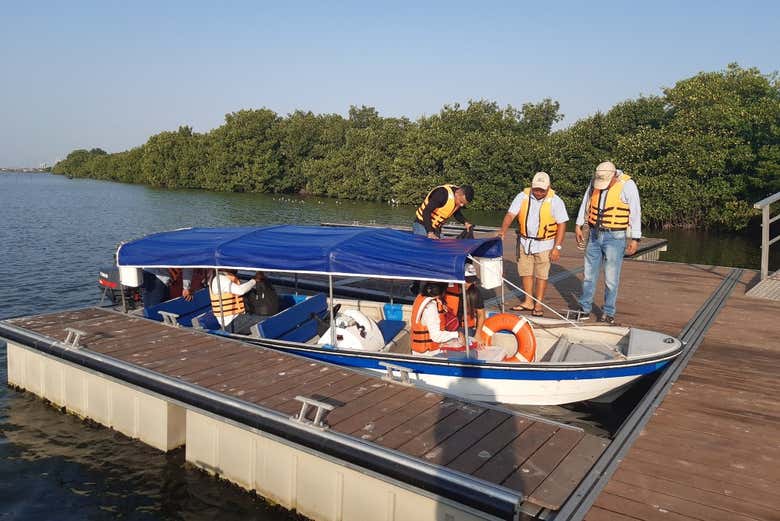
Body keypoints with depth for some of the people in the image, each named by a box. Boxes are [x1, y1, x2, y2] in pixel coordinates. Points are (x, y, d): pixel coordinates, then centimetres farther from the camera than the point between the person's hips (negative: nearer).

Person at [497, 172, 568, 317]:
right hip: (524, 241, 4)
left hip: (544, 244, -3)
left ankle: (538, 304, 11)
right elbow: (510, 214, -12)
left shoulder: (555, 201, -12)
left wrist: (557, 247, -15)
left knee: (541, 274, 2)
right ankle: (528, 302, 22)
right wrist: (502, 231, -30)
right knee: (525, 272, 10)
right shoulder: (523, 197, -6)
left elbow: (561, 224, -10)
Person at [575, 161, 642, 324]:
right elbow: (585, 203, 15)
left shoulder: (627, 185, -12)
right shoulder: (594, 182, 2)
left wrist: (635, 239, -11)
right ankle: (585, 309, 19)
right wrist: (578, 225, 14)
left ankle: (609, 313, 12)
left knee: (611, 278, -1)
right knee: (589, 274, 9)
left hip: (615, 237, -5)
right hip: (594, 235, 5)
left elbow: (636, 213, -10)